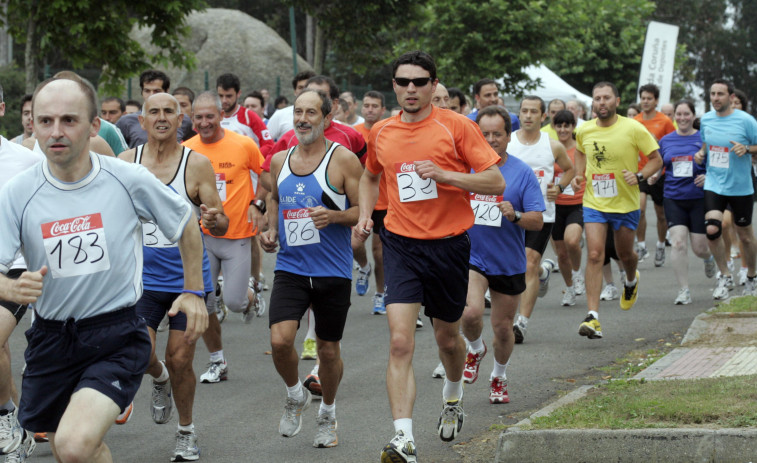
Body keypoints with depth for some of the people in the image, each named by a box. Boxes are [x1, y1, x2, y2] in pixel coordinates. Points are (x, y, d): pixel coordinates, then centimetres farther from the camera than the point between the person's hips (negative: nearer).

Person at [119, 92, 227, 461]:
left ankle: (186, 432, 22)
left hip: (188, 276, -2)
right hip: (143, 275, 2)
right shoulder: (126, 162, -1)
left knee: (180, 361, 0)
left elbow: (222, 225, -6)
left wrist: (214, 220, -28)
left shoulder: (196, 164, -7)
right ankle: (159, 379, 25)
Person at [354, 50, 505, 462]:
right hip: (401, 244, 1)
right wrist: (364, 215, 9)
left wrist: (446, 176, -21)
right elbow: (370, 176, 26)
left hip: (448, 243, -1)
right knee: (400, 343, -15)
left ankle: (453, 396, 50)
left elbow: (496, 183, -9)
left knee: (447, 339, 16)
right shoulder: (381, 133, 5)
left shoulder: (455, 127, -6)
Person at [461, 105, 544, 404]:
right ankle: (476, 349, 11)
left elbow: (537, 221, -9)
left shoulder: (522, 173, -5)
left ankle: (499, 377, 36)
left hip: (509, 263, 0)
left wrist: (515, 215, -26)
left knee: (502, 327, 10)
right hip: (471, 257, 0)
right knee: (471, 312, -23)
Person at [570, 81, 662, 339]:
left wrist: (639, 176, -21)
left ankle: (631, 281, 55)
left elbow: (656, 159, -4)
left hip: (626, 205, -1)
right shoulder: (584, 131, -2)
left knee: (625, 254, 16)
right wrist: (579, 175, 4)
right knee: (594, 255, -14)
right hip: (594, 204, 1)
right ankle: (593, 317, -19)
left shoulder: (633, 129, -12)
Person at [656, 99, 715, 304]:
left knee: (700, 247, 0)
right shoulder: (666, 141, 8)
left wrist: (708, 177, -14)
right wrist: (652, 176, -3)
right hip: (674, 198, 2)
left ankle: (709, 258, 40)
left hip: (699, 198, -2)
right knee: (678, 243, -12)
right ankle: (683, 290, -4)